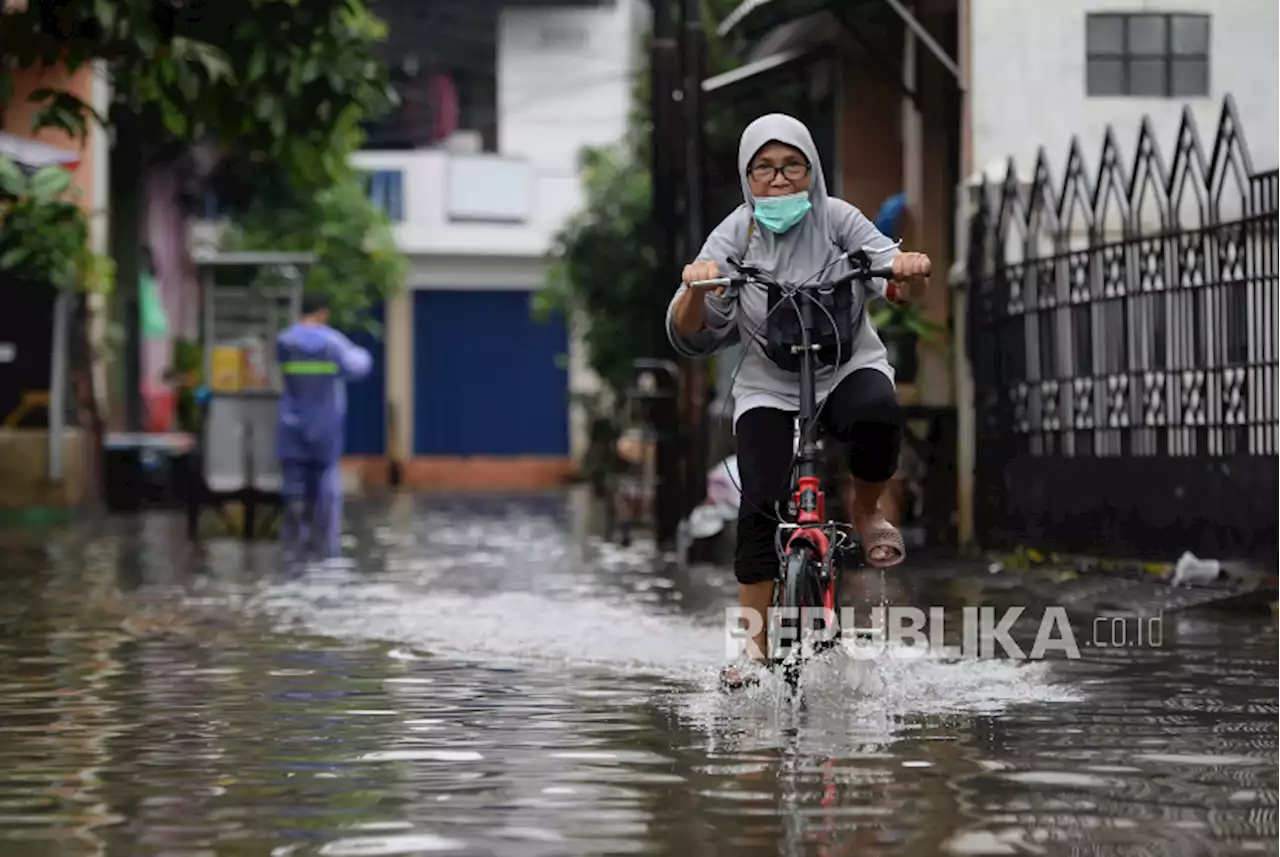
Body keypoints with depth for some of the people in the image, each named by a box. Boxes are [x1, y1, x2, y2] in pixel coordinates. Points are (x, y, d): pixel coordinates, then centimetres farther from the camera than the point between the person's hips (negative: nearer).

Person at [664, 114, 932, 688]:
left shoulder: (836, 219, -6)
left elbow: (891, 286, -16)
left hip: (848, 367, 0)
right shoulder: (735, 235, -7)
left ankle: (867, 513, -5)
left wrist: (907, 269, -40)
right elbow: (687, 337, -15)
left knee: (877, 415, -36)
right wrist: (695, 290, -37)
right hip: (768, 386, 0)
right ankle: (753, 645, -8)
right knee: (762, 503, -19)